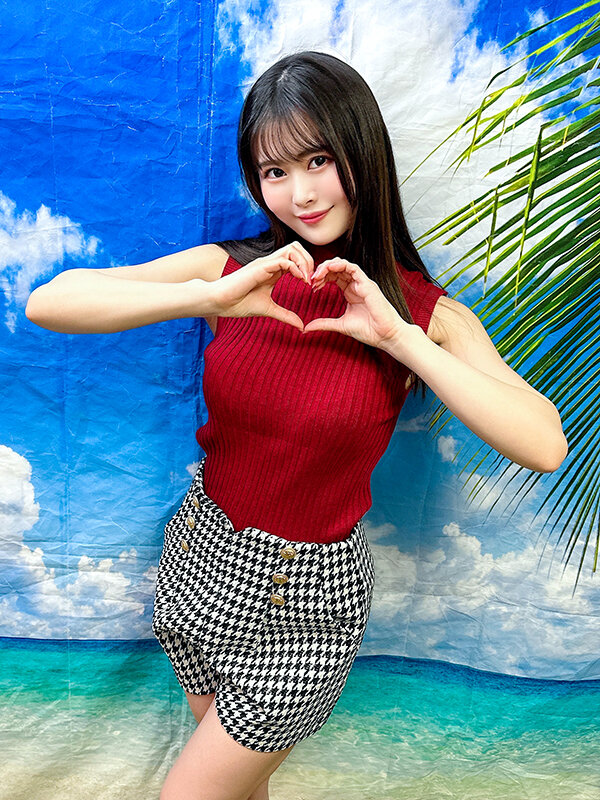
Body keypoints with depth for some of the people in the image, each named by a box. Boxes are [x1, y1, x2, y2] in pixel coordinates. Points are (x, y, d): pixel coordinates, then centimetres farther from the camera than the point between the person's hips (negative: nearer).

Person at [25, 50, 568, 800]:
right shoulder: (230, 267, -9)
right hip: (201, 555, 3)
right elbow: (47, 303, -18)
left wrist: (397, 336, -29)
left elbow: (546, 445, -25)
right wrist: (213, 297, -29)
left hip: (304, 600, -3)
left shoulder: (426, 313, -13)